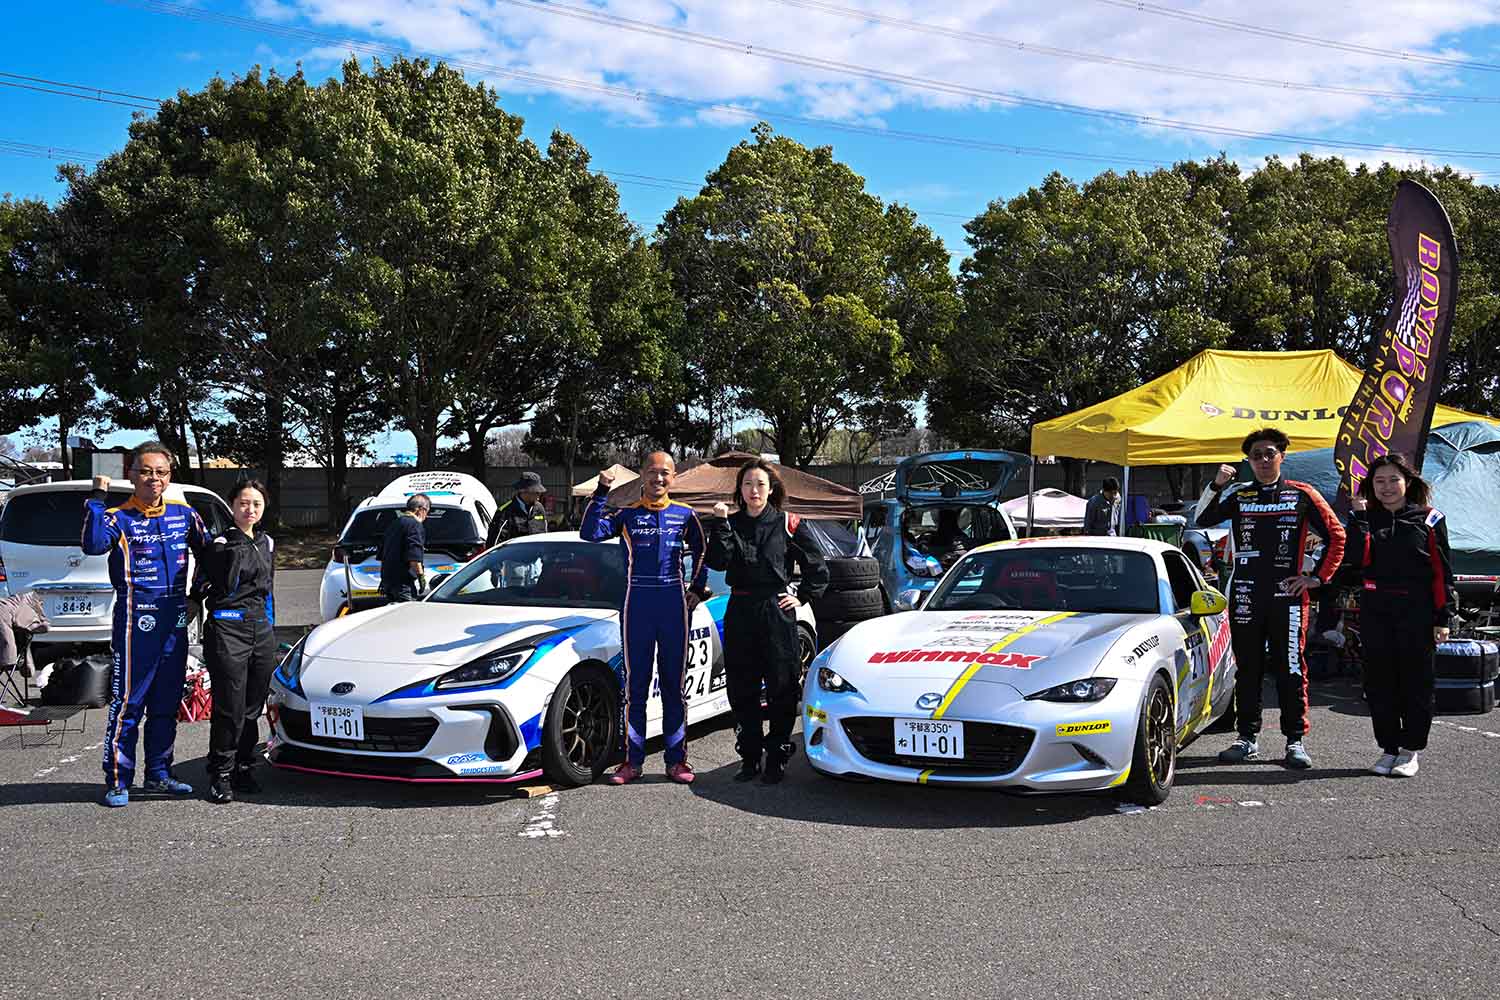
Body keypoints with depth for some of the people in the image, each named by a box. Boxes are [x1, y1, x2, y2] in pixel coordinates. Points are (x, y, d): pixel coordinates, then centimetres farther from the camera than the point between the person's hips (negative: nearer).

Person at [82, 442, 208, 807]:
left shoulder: (183, 514, 9)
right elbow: (93, 544, -27)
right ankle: (117, 781, 4)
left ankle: (158, 773, 24)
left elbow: (206, 551, 23)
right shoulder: (119, 518, -6)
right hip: (136, 621, -5)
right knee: (127, 703, -3)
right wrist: (98, 498, -25)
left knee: (167, 704, 13)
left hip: (175, 621, 5)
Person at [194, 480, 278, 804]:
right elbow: (203, 587, -10)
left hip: (262, 631, 6)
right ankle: (220, 776, 3)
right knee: (230, 709, -6)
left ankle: (243, 770, 19)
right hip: (227, 630, -6)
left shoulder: (267, 543, 16)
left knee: (252, 708, 9)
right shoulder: (221, 544, -5)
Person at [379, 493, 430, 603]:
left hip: (387, 578, 9)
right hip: (403, 581, -9)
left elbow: (381, 555, 27)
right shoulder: (415, 524, -8)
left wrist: (383, 577, 32)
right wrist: (421, 575, -13)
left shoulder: (393, 524, 22)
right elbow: (414, 555, -18)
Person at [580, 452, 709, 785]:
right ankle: (633, 760, 8)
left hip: (674, 603, 1)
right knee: (635, 685, 3)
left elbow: (701, 552, 20)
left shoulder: (685, 515, 8)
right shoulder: (626, 515, 4)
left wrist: (697, 588, 13)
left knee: (674, 685, 6)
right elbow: (590, 533, -10)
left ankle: (676, 759, 11)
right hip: (637, 604, -1)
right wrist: (601, 494, -14)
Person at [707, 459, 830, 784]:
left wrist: (802, 598, 1)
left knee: (781, 689, -1)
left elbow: (817, 567, 8)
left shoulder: (787, 525, 1)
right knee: (741, 690, 7)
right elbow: (718, 561, -9)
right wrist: (721, 523, -14)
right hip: (739, 614, 3)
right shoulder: (731, 524, 8)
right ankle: (749, 759, 17)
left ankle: (777, 760, 8)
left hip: (777, 614, -3)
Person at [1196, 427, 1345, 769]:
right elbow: (1201, 520, -2)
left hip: (1288, 595, -2)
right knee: (1247, 669, 8)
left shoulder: (1302, 495, 5)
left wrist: (1316, 577, 3)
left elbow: (1336, 535, 9)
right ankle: (1248, 737, 16)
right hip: (1245, 597, 2)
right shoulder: (1237, 495, 9)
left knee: (1291, 669, 1)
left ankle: (1295, 740, 7)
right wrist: (1215, 485, -15)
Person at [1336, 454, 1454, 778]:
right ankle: (1389, 749, 17)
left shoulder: (1429, 520, 3)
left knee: (1415, 680, 2)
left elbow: (1443, 572, 1)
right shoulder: (1365, 518, 9)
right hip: (1375, 611, 2)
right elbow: (1354, 559, -9)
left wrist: (1443, 618, -5)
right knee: (1379, 682, 6)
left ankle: (1410, 750, 12)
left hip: (1416, 611, -2)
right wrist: (1359, 517, -10)